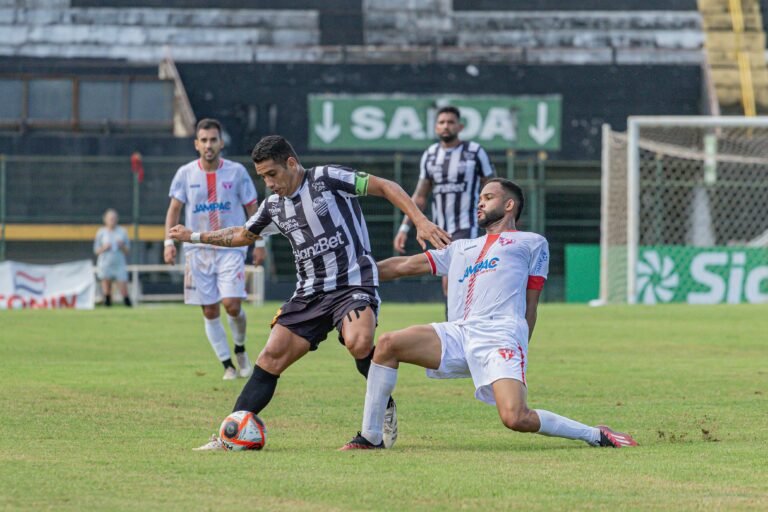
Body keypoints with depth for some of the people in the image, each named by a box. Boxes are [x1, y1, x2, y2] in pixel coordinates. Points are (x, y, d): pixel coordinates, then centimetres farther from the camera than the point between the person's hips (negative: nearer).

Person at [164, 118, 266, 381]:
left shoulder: (236, 171, -2)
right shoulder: (185, 174, 1)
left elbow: (253, 208, 5)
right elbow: (174, 209, 7)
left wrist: (259, 243, 2)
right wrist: (169, 241, -4)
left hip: (231, 248, -2)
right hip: (198, 250, 2)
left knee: (232, 304, -16)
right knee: (210, 312, 0)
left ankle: (240, 349, 13)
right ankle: (228, 365, 9)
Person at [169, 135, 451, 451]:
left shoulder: (328, 178, -6)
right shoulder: (273, 206, 13)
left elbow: (386, 188, -6)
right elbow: (243, 235, 33)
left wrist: (421, 222, -17)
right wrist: (194, 237, 31)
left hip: (354, 283, -6)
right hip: (309, 293, 6)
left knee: (358, 343, -33)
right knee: (271, 357, -5)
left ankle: (386, 409, -8)